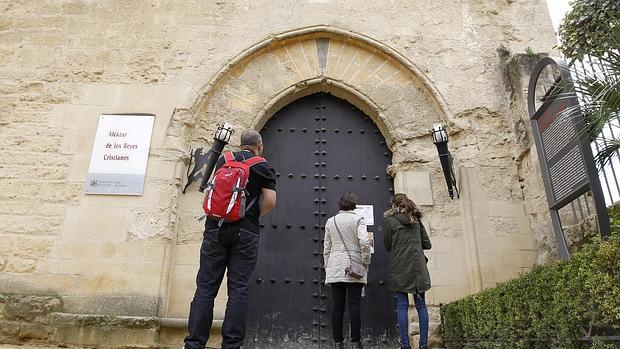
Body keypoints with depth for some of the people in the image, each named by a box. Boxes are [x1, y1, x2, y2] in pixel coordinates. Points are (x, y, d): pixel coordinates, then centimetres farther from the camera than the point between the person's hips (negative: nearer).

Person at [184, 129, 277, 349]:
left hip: (215, 228, 3)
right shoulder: (263, 167, 4)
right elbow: (270, 201, -5)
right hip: (245, 232, -2)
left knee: (206, 287, 4)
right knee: (238, 289, 0)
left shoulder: (222, 161, 14)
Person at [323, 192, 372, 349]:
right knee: (354, 305, 0)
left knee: (338, 306, 4)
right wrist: (366, 262, -2)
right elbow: (364, 242, -13)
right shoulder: (358, 219, 0)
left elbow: (326, 248, 13)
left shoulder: (330, 221, 11)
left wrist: (327, 268, 19)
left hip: (335, 268, 3)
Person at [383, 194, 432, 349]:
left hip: (399, 267, -3)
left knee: (402, 305, 1)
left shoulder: (389, 219, 0)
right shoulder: (416, 219, 11)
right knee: (421, 305, 7)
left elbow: (387, 246, 4)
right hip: (418, 266, 4)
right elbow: (427, 244, 11)